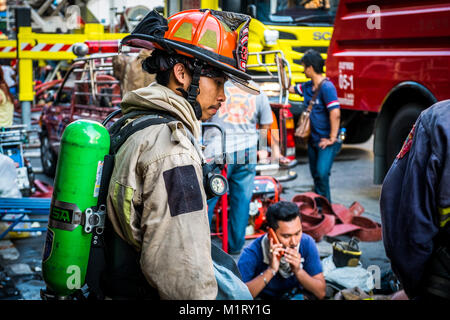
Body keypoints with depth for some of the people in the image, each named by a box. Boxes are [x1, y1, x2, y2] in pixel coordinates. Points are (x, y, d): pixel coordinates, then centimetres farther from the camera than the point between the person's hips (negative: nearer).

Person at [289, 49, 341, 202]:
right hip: (313, 140, 9)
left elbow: (335, 114, -24)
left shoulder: (327, 87, -18)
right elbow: (289, 88, 28)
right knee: (316, 175, 13)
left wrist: (332, 139, -22)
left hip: (326, 141, -9)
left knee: (322, 173, -18)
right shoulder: (308, 86, 8)